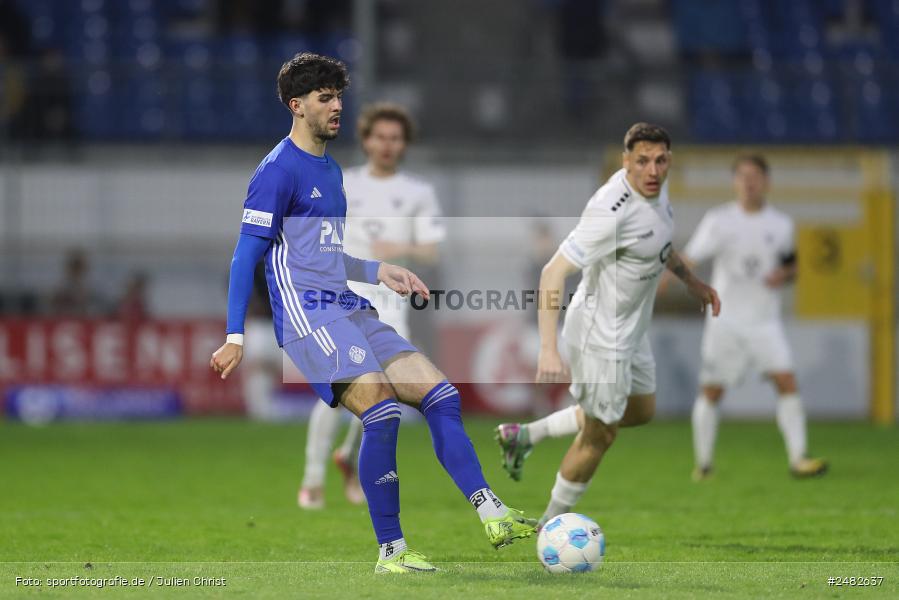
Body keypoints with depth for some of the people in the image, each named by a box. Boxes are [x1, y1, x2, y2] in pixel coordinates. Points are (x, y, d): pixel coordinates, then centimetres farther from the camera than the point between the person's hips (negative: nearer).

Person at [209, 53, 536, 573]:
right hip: (308, 316, -9)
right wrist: (235, 337, -13)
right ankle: (390, 550, -17)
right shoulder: (278, 171, -6)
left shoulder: (331, 170, 22)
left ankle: (492, 516, -9)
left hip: (351, 312, 9)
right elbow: (246, 256, -9)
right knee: (382, 413, -24)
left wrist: (378, 271, 21)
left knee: (443, 396, -4)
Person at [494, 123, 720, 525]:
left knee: (641, 412, 26)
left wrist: (691, 281, 27)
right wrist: (548, 351, -40)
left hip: (631, 329, 9)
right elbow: (553, 273, -34)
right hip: (601, 339, -9)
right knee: (600, 436, 5)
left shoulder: (655, 186, -4)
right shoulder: (612, 211, -33)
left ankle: (522, 436, 32)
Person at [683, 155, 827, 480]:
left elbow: (792, 264, 16)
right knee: (711, 391, 3)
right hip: (726, 319, -1)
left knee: (787, 381, -14)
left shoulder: (781, 224, 3)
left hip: (766, 321, 1)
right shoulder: (718, 220, -4)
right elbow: (690, 258, -7)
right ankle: (703, 463, 17)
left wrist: (784, 274, -7)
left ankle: (798, 458, -13)